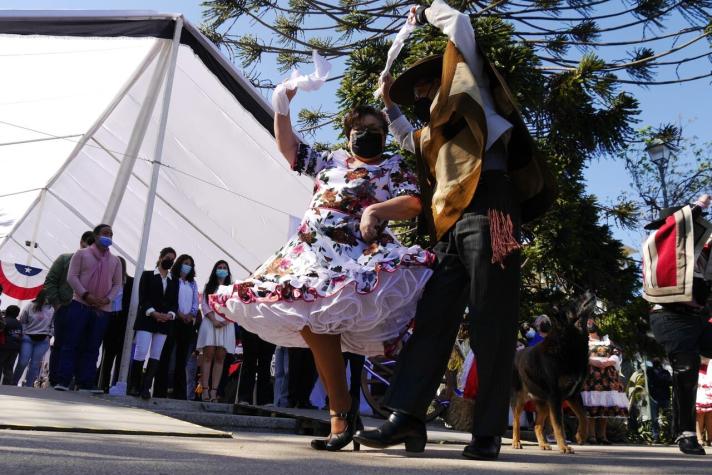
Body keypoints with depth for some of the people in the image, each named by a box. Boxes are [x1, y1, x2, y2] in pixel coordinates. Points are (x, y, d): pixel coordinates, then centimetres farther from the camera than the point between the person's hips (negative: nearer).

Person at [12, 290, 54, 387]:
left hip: (43, 340, 1)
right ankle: (13, 384, 8)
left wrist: (49, 335, 2)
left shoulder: (52, 309, 4)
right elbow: (22, 321, 6)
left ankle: (28, 386, 5)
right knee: (22, 363, -6)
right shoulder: (30, 306, 0)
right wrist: (23, 333, -1)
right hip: (28, 338, -1)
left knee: (35, 364, -1)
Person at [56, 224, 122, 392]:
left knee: (92, 347, 3)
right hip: (80, 304, -3)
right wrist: (86, 295, -15)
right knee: (71, 342, -5)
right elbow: (72, 277, -4)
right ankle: (63, 380, -2)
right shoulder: (82, 254, 4)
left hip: (103, 309, 3)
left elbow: (117, 284, 9)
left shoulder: (115, 261, 12)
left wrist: (107, 299, -9)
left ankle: (86, 382, 5)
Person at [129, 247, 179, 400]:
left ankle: (146, 387, 1)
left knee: (156, 356, -1)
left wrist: (170, 314, -9)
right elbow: (142, 297, -2)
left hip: (164, 323, 4)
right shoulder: (147, 275, 7)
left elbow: (174, 302, 11)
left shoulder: (174, 281, 16)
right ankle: (133, 386, 0)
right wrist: (153, 313, -15)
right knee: (141, 353, -9)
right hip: (146, 319, -4)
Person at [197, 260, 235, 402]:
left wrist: (226, 320, -9)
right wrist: (214, 320, -11)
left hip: (226, 325, 1)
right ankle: (205, 390, -13)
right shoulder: (208, 287, 16)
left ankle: (214, 391, -7)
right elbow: (204, 305, 4)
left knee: (220, 358, -4)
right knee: (208, 356, -10)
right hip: (210, 322, -1)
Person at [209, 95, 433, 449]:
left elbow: (413, 204, -5)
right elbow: (289, 146, 29)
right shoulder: (330, 161, 25)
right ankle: (341, 413, -1)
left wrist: (375, 209, -19)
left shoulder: (393, 167, 10)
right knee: (312, 323, -6)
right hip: (312, 254, 6)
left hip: (355, 255, -6)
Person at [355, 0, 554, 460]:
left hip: (487, 213, -7)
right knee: (432, 320, -3)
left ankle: (489, 432, -4)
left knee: (491, 324, -7)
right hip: (451, 231, 7)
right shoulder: (431, 132, 30)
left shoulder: (470, 94, 14)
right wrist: (391, 107, 44)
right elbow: (410, 142, 52)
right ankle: (408, 417, -6)